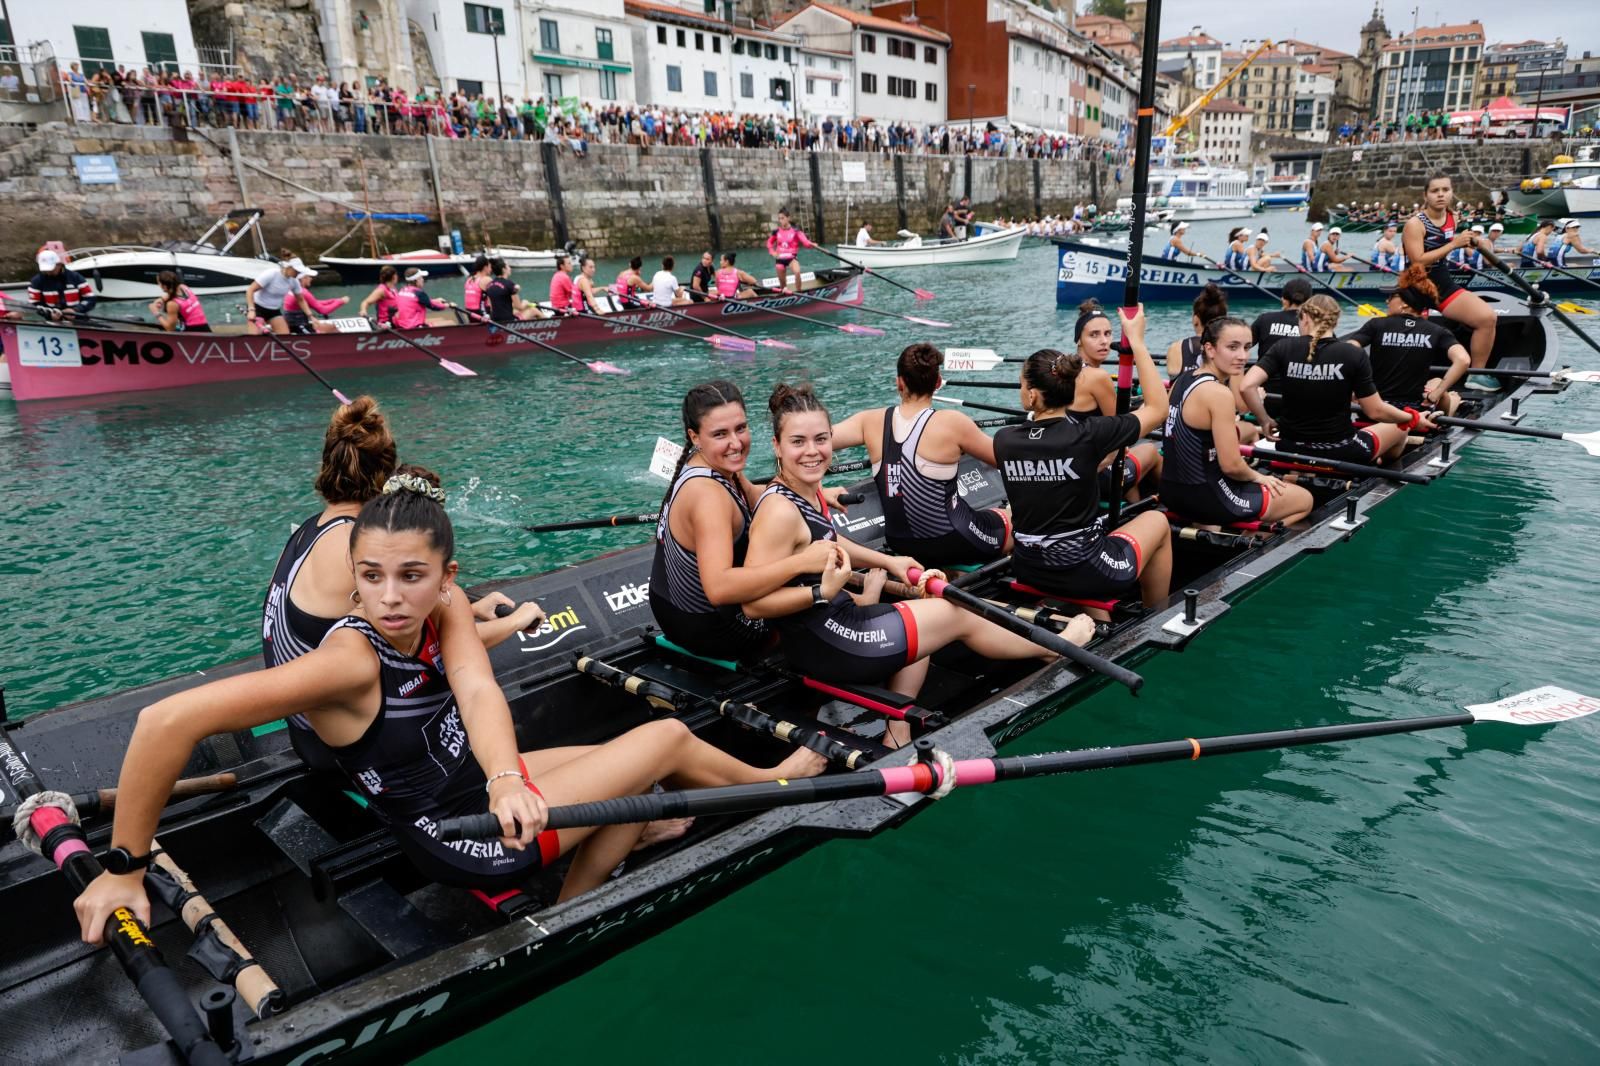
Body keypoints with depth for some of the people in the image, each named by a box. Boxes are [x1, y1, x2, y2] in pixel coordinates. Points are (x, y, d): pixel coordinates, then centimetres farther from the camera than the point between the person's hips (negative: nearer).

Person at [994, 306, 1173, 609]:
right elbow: (1158, 408, -6)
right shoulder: (1086, 435, -21)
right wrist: (1137, 342, 0)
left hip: (1027, 571, 4)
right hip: (1085, 574, -4)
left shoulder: (1003, 439, -9)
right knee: (1157, 521, 25)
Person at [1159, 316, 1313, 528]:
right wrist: (1257, 477, -1)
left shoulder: (1182, 379, 4)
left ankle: (1207, 526, 17)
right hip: (1206, 499, -8)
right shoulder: (1219, 394, -21)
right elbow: (1231, 466, -20)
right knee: (1305, 500, 13)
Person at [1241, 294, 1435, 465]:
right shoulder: (1354, 355, -11)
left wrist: (1264, 421, -3)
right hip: (1339, 452, -3)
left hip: (1291, 450, 3)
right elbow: (1375, 411, -7)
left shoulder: (1284, 348, -7)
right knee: (1400, 427, 27)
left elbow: (1247, 385, -19)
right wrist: (1414, 418, 11)